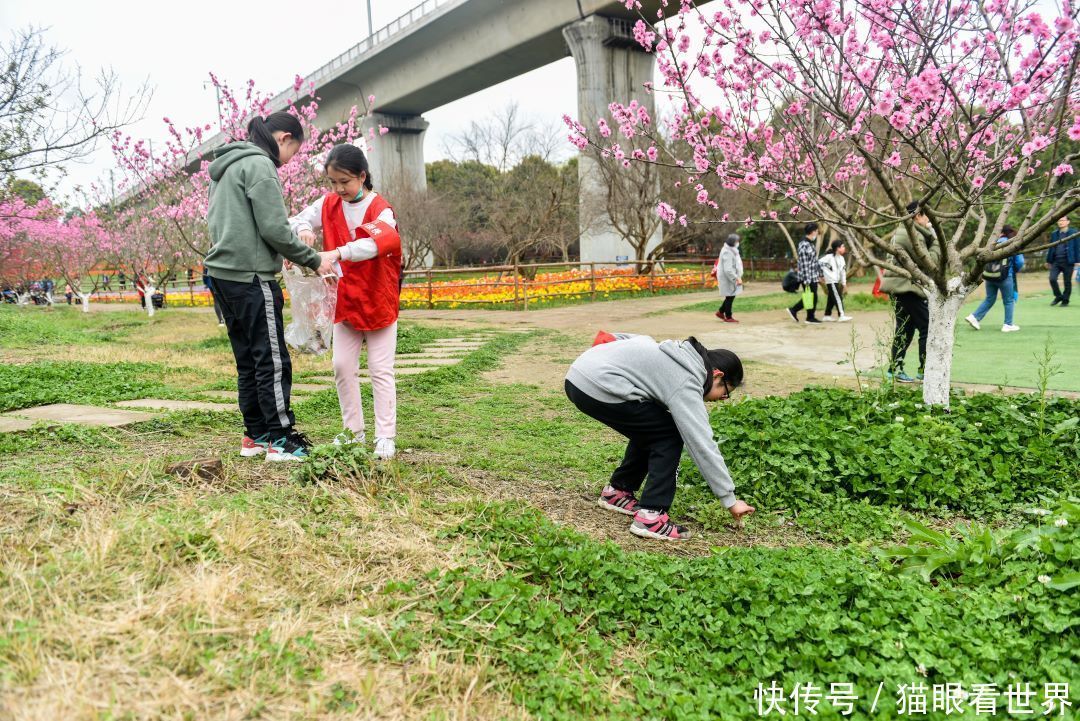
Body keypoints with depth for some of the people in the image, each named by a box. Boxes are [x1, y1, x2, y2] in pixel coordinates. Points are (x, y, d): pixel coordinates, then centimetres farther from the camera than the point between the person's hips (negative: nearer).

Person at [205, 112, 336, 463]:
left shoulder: (226, 166, 19)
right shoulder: (259, 164, -10)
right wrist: (314, 260, -7)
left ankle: (255, 434, 18)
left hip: (223, 274, 10)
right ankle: (280, 439, 1)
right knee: (272, 359, -4)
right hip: (250, 276, -10)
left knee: (247, 358, 13)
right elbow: (274, 229, -17)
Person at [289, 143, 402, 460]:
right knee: (342, 367, 8)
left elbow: (384, 241, -35)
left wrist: (339, 252, -48)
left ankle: (385, 437, 6)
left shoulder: (380, 208, -16)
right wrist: (304, 228, -23)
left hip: (379, 302, -5)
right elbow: (297, 220, 3)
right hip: (344, 303, 6)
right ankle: (353, 431, 20)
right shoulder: (328, 204, 2)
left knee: (381, 371, 0)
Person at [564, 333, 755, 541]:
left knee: (650, 430, 20)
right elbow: (702, 445, -12)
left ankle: (617, 491, 30)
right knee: (670, 434, -1)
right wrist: (730, 500, -8)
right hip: (597, 389, -10)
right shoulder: (685, 384, -9)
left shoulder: (682, 354, 17)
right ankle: (651, 516, -5)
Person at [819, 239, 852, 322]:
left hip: (836, 281, 9)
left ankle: (827, 316, 19)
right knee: (838, 298, -13)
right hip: (831, 281, -9)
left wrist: (844, 283, 16)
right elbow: (819, 262, -18)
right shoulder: (830, 256, -12)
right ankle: (841, 316, -15)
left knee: (831, 298, 12)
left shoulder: (841, 258, 13)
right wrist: (823, 273, -13)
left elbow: (843, 272, 17)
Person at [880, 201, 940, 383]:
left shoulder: (901, 231, 19)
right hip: (908, 287, -10)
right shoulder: (913, 234, -13)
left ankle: (895, 369, 13)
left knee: (905, 328, 13)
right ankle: (925, 370, -2)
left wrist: (931, 237, 7)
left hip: (898, 287, 10)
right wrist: (937, 242, -6)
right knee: (927, 328, -5)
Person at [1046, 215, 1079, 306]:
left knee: (1067, 282, 3)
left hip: (1068, 261, -3)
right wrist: (1048, 260, 17)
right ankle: (1058, 297, 10)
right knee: (1052, 279, -11)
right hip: (1056, 261, 3)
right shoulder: (1054, 234, 11)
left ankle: (1065, 300, 16)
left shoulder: (1074, 233, -1)